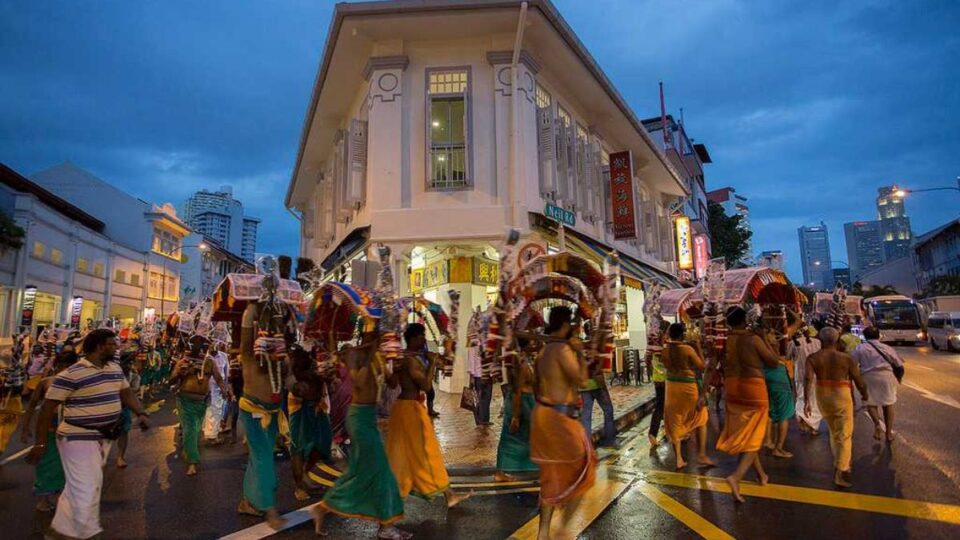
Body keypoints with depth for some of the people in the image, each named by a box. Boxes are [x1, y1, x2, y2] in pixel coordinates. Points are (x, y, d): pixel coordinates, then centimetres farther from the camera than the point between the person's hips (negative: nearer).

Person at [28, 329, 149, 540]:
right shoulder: (71, 374, -19)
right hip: (78, 439, -8)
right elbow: (47, 408, -15)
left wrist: (141, 413, -5)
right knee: (86, 491, -2)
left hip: (104, 437, 8)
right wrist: (40, 443, -14)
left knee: (78, 487, 22)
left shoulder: (115, 369, 5)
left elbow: (126, 393, 12)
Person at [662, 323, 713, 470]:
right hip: (688, 387, -4)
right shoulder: (688, 349, -16)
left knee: (675, 423, 11)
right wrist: (698, 348, -2)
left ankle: (679, 459, 12)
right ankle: (701, 455, 17)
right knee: (700, 419, 17)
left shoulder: (665, 351, -3)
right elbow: (702, 367, -8)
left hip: (671, 387, 4)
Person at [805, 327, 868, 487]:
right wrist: (865, 394, 18)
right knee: (844, 435, 2)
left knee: (834, 431, 23)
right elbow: (858, 379, -1)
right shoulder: (846, 358, -6)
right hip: (841, 395, -3)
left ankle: (840, 465, 33)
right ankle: (840, 473, -6)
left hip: (822, 395, 3)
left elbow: (809, 378, -17)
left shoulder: (813, 358, -4)